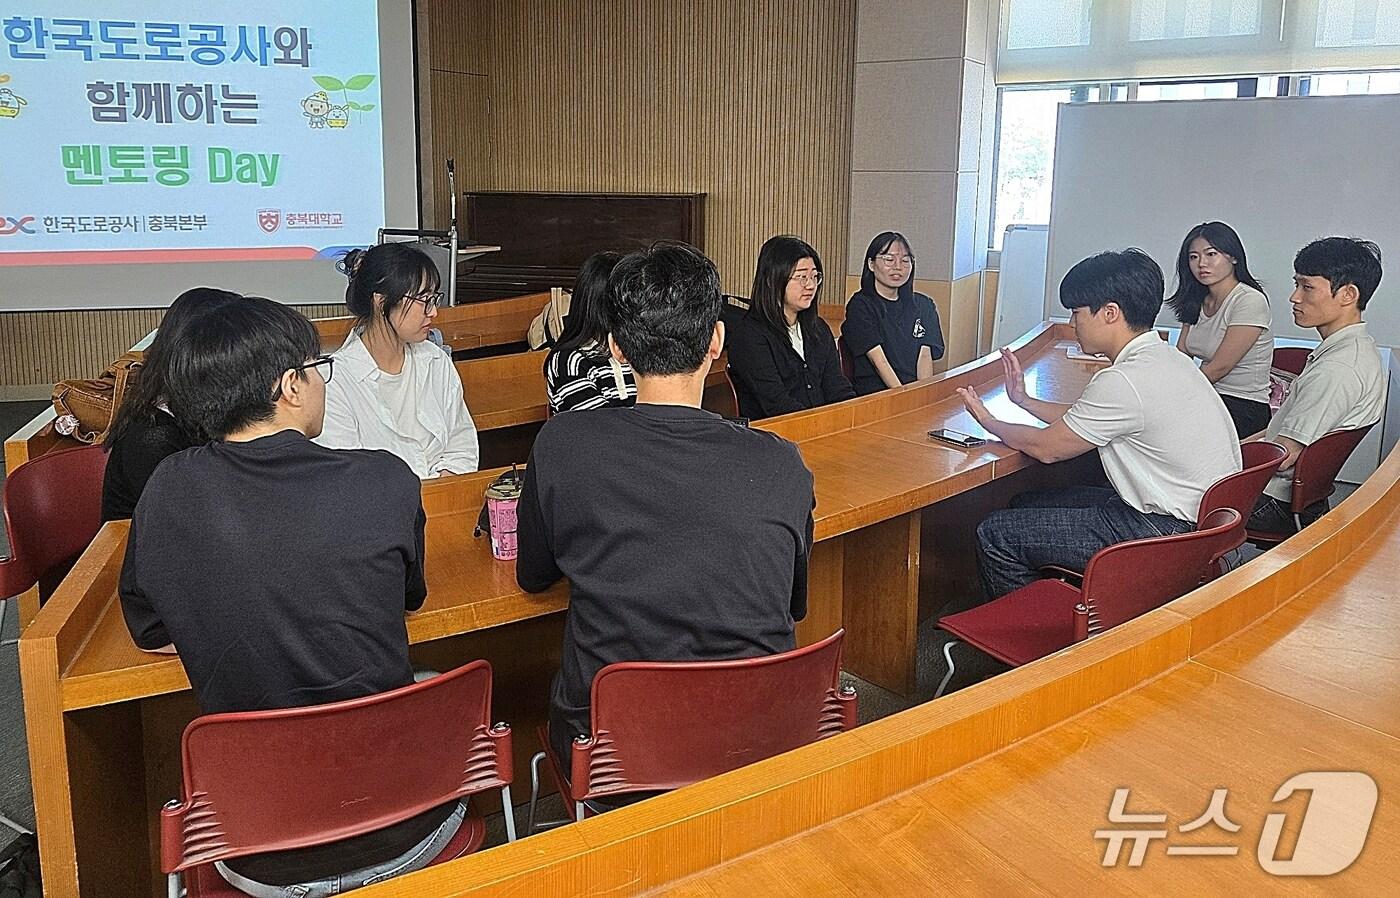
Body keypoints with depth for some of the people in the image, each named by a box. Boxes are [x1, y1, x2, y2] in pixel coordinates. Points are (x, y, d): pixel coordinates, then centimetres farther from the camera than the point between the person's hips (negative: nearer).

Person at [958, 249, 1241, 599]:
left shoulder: (1123, 381, -23)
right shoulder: (1164, 358, 7)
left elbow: (1047, 447, -10)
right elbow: (1081, 423, 19)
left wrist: (989, 422, 7)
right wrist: (1024, 400, 27)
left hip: (1166, 533, -10)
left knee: (995, 534, -8)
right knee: (1027, 505, 19)